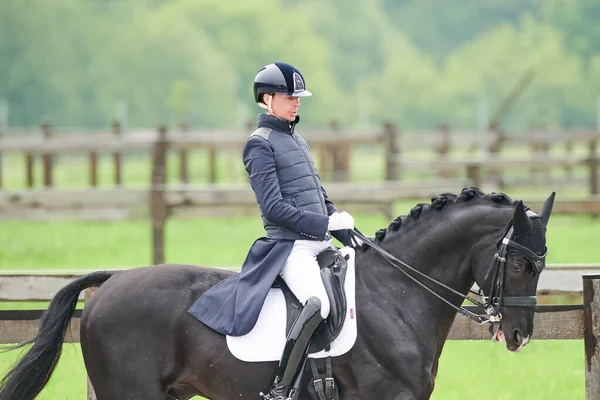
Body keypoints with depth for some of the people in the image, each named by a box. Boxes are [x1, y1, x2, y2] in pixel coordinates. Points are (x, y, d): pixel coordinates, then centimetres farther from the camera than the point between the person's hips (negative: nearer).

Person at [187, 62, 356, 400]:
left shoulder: (297, 140, 22)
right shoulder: (260, 144, -4)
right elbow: (274, 207, -13)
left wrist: (353, 239, 12)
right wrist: (325, 223, -17)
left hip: (320, 243, 9)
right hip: (289, 245, -9)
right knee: (319, 303, -32)